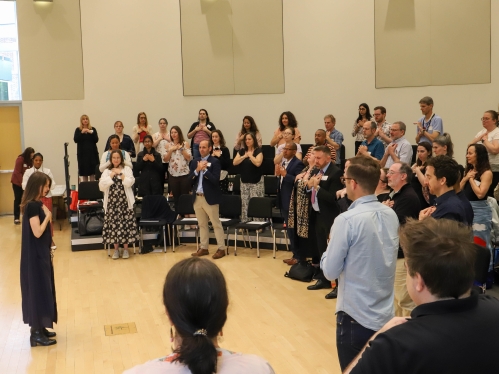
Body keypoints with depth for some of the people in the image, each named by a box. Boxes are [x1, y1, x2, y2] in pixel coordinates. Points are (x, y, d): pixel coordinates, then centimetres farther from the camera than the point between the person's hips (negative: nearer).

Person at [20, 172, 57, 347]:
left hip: (41, 254, 10)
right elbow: (37, 232, -23)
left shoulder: (37, 204, 10)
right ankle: (36, 333, 6)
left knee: (42, 290, 15)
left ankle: (39, 328, 25)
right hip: (35, 256, -10)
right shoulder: (32, 206, -19)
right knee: (38, 290, -2)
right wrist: (48, 215, -15)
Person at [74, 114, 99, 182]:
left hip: (92, 152, 1)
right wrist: (82, 132, -16)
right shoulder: (78, 130, 6)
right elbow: (75, 140, -5)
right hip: (82, 153, -1)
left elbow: (96, 140, -1)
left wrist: (91, 132, -16)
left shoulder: (93, 129, 7)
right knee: (83, 172, -3)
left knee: (93, 170, -3)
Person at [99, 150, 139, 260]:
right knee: (113, 224, 1)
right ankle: (116, 249, 13)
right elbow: (102, 186, -3)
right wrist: (111, 175, -8)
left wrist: (120, 173, -11)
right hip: (111, 202, 2)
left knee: (125, 223, -3)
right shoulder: (107, 171, 9)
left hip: (125, 201, -2)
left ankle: (125, 248, 8)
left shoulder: (127, 169, 5)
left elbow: (129, 183, -9)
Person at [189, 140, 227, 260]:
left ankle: (221, 249, 5)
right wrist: (197, 170, -12)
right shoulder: (194, 162, 10)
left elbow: (215, 180, -17)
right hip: (197, 197, 6)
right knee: (202, 224, 13)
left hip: (210, 197, -6)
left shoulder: (214, 162, -7)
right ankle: (204, 248, 20)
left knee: (216, 224, 0)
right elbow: (190, 179, 3)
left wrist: (204, 169, -18)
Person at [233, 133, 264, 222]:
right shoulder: (241, 151, 10)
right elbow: (234, 163, -1)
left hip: (256, 181, -5)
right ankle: (244, 223, 11)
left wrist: (250, 155, -10)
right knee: (244, 204, 5)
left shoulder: (258, 151, -5)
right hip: (244, 181, 5)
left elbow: (258, 163, -21)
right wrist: (244, 156, -10)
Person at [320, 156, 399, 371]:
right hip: (385, 315, 6)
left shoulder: (347, 220, -20)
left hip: (356, 316, -6)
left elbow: (330, 271, -14)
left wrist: (331, 246, 3)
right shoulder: (391, 215, 0)